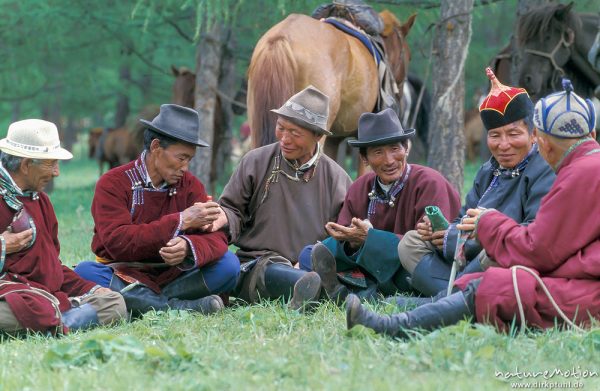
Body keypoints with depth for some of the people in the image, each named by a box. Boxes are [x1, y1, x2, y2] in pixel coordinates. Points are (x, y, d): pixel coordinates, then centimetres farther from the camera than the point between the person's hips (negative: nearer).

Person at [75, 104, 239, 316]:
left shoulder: (190, 185, 5)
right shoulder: (113, 184, -6)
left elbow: (215, 238, -6)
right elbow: (118, 242, -20)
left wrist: (188, 246, -31)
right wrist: (180, 221, -22)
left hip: (171, 278, 3)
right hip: (125, 280, -3)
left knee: (227, 264, -17)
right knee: (85, 272, -33)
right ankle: (179, 306, -37)